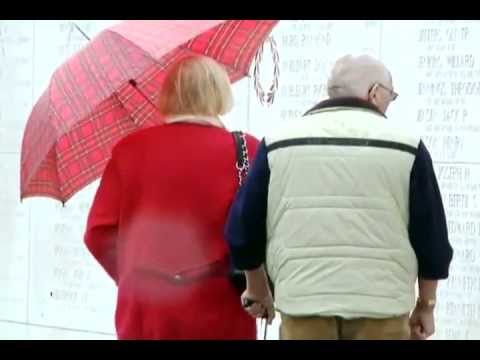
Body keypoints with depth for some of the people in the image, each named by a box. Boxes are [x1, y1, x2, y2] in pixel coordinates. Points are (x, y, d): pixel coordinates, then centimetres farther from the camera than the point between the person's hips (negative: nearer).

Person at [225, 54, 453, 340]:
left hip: (303, 300, 2)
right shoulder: (406, 145, 2)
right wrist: (426, 304, 17)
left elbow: (245, 226, 10)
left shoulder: (279, 142, 7)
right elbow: (431, 236, 5)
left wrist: (258, 291, 24)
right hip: (382, 303, -1)